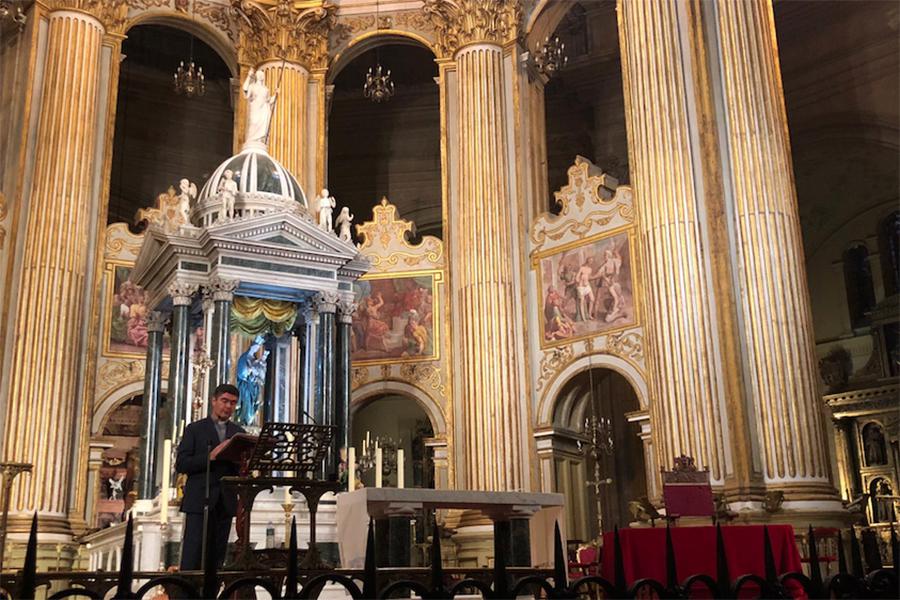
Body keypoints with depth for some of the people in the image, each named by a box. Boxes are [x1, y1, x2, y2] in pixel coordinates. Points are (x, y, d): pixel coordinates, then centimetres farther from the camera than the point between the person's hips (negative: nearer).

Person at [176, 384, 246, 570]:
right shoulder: (195, 429, 5)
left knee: (216, 558, 3)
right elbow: (181, 464, -5)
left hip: (225, 503, 4)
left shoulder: (238, 432, 15)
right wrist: (212, 456, -16)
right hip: (199, 500, -4)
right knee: (192, 557, -9)